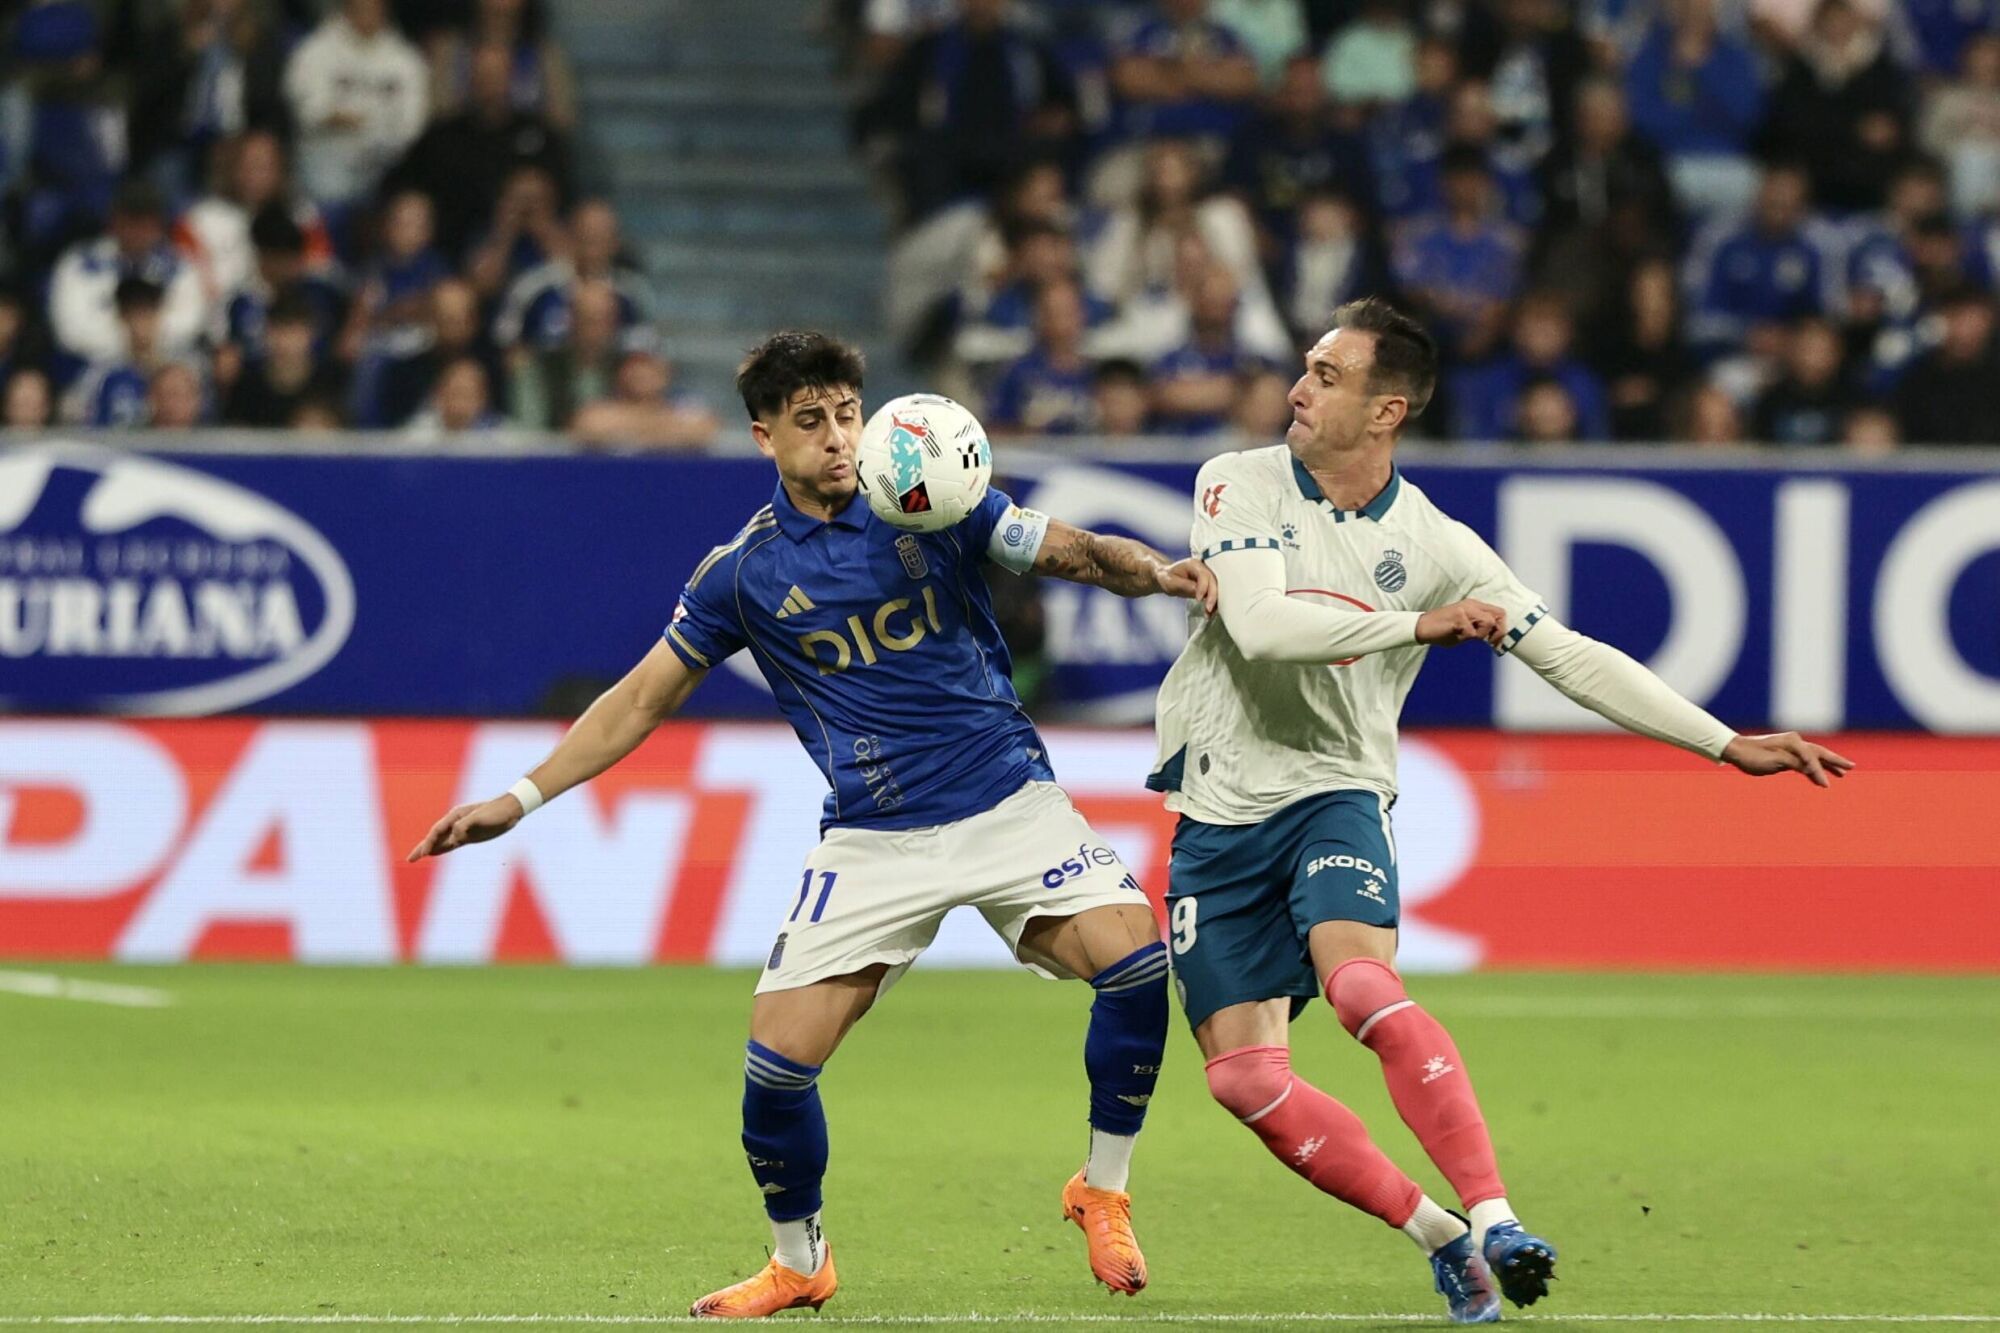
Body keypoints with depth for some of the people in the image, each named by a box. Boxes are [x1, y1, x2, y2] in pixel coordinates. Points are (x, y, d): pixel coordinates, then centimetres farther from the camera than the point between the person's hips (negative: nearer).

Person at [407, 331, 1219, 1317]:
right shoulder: (744, 572, 1)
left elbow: (1077, 554, 2)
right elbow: (642, 698, 8)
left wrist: (1154, 572, -21)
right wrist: (520, 800, 3)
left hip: (1007, 803, 0)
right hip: (872, 843, 0)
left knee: (1134, 957, -22)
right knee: (778, 1056, -11)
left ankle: (1103, 1195, 0)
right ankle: (797, 1264, 16)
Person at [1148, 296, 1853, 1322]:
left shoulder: (1433, 544, -3)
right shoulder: (1239, 484, -5)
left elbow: (1571, 658, -2)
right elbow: (1261, 625, -20)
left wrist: (1728, 745, -8)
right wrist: (1418, 625, -20)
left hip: (1336, 794, -1)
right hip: (1220, 808, 1)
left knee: (1362, 989, -30)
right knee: (1244, 1079, -7)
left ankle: (1493, 1219, -33)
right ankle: (1436, 1235, 6)